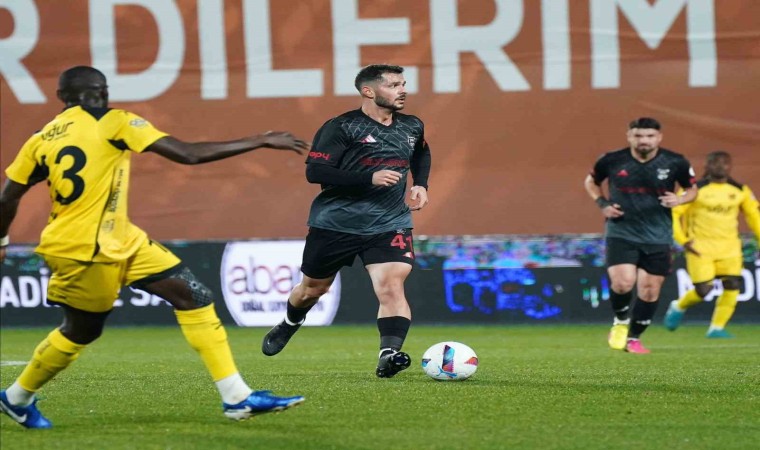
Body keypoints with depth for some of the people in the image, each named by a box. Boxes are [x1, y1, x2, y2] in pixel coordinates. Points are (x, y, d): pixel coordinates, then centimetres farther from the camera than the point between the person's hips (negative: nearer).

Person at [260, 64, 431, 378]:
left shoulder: (412, 127, 7)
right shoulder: (341, 127, -12)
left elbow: (421, 154, 31)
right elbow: (315, 171, -20)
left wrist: (420, 184, 11)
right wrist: (370, 178, -27)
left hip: (389, 225, 3)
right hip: (336, 222, -2)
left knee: (391, 286, -22)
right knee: (313, 288, 17)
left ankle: (389, 355, -29)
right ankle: (288, 325, 47)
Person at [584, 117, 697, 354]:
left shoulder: (675, 163, -6)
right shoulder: (611, 161, -6)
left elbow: (692, 189, 11)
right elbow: (591, 181, 14)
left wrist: (679, 199, -12)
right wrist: (602, 204, -4)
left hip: (658, 238, 2)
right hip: (621, 234, -2)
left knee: (650, 290, 4)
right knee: (622, 283, -20)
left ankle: (633, 338, 25)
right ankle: (620, 322, 12)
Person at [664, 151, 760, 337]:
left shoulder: (741, 191, 4)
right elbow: (672, 213, -7)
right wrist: (683, 241, -14)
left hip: (729, 247, 4)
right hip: (701, 247, -4)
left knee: (732, 286, -10)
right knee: (703, 290, -8)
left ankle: (716, 328, 2)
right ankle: (678, 307, 23)